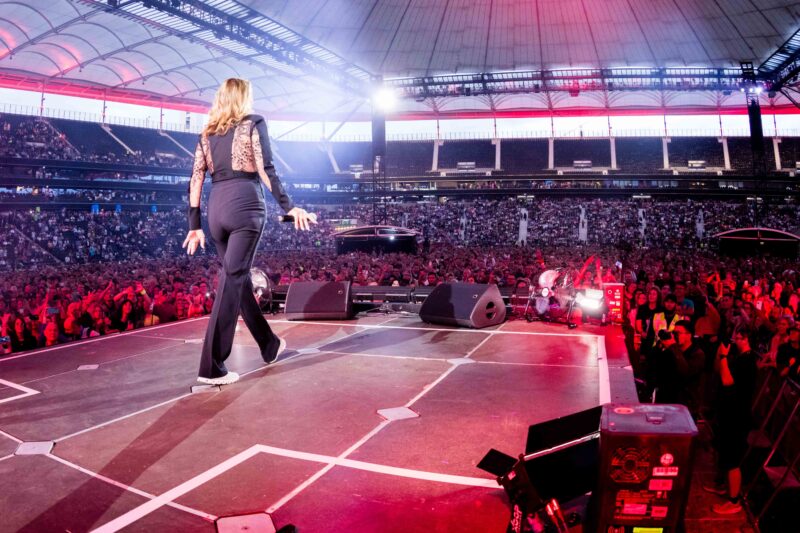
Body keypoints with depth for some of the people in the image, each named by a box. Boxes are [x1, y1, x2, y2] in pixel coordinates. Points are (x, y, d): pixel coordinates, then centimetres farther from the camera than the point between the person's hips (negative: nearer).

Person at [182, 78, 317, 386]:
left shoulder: (207, 133, 18)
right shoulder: (253, 123, 5)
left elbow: (195, 181, 12)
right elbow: (266, 170, -7)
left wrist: (195, 226, 14)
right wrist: (289, 207, -7)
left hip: (217, 208, 6)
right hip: (245, 205, -6)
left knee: (238, 278, 16)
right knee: (232, 280, -7)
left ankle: (270, 345, 30)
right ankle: (212, 367, -8)